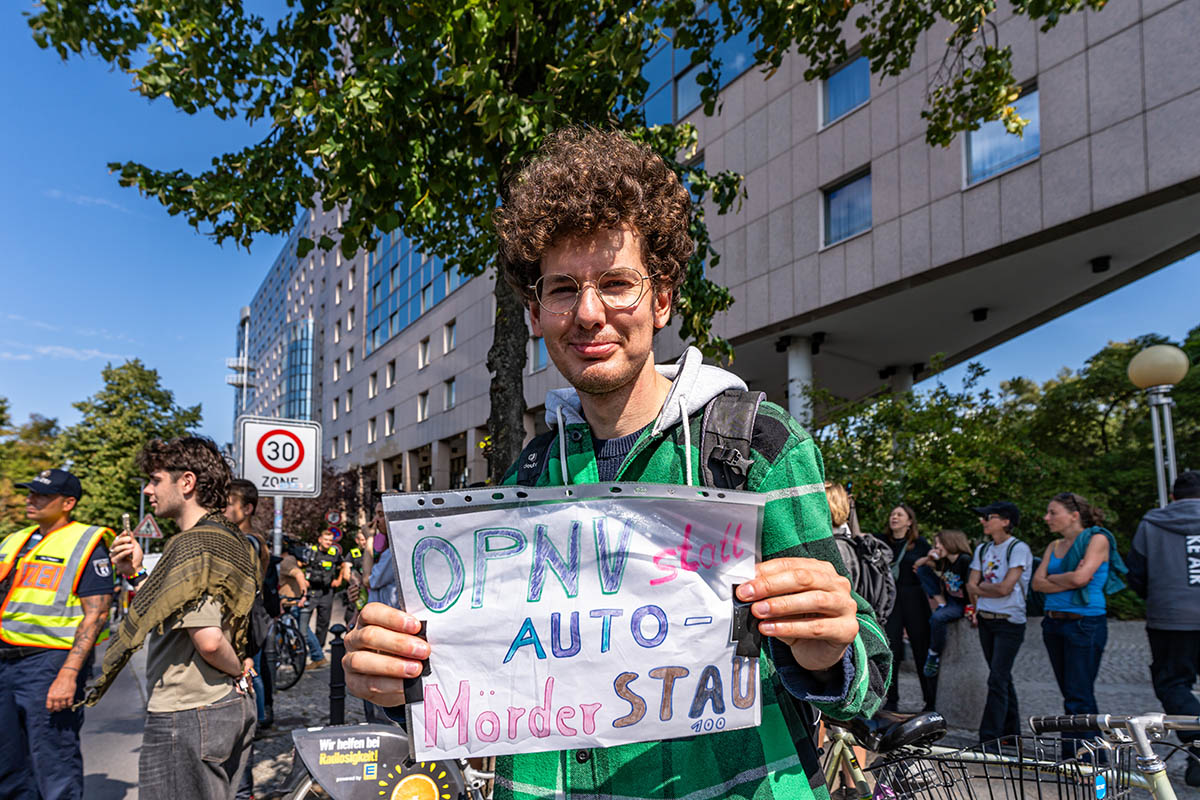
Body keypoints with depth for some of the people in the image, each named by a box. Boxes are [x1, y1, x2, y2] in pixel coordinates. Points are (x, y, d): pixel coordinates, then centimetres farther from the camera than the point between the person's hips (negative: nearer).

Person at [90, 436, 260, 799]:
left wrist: (237, 671, -11)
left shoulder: (191, 545, -18)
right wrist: (135, 574, 9)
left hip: (186, 716, -9)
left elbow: (207, 638, -29)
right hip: (233, 706, 9)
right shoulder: (231, 541, 10)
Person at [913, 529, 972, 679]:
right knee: (922, 570, -2)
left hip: (962, 605, -7)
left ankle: (934, 654, -13)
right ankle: (942, 605, -8)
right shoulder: (944, 561, 4)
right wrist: (928, 558, -7)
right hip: (947, 599, 7)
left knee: (937, 617, -36)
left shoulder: (965, 560, -17)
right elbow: (917, 564, 14)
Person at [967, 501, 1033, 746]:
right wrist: (991, 591, -5)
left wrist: (979, 588, -2)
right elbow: (972, 586, 9)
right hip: (986, 620, 7)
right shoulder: (982, 550, 12)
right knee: (1002, 679, 13)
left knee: (998, 680, -11)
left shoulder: (1019, 549, -9)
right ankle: (1011, 733, 23)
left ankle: (989, 740, -10)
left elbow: (1005, 588, -16)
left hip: (1010, 622, -7)